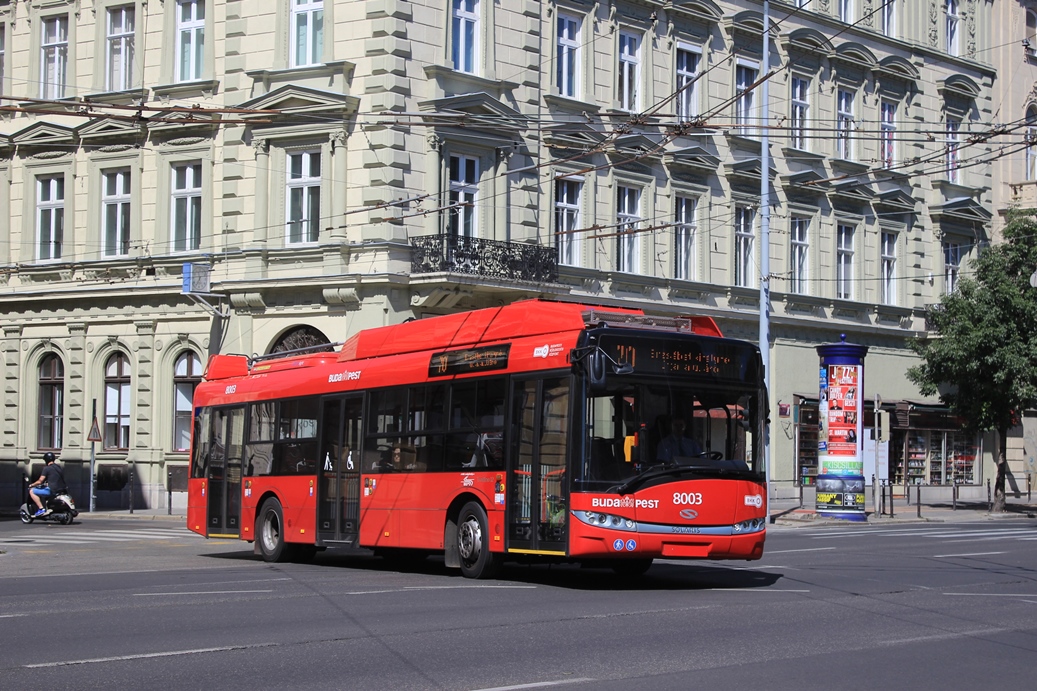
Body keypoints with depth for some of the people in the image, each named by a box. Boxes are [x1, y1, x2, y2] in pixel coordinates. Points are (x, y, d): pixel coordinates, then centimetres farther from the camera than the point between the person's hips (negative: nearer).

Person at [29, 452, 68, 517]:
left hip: (52, 490, -8)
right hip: (61, 489, 8)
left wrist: (32, 485, 10)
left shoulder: (47, 468, -8)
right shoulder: (58, 467, 15)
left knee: (32, 491, -2)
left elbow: (40, 481, -8)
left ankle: (41, 509, -11)